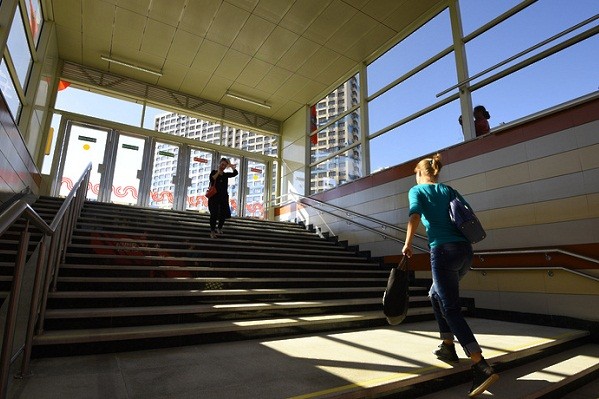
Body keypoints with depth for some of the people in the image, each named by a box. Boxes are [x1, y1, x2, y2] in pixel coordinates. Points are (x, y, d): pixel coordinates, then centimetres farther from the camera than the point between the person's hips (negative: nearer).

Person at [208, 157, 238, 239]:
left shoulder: (226, 174, 12)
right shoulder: (214, 172, 4)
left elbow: (236, 173, -3)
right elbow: (212, 179, -17)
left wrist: (231, 165, -7)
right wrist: (218, 172, -13)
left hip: (224, 197, 4)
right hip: (214, 196, -3)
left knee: (224, 213, 1)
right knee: (214, 214, -6)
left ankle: (219, 228, 22)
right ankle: (212, 231, 3)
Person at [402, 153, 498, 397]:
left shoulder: (417, 190, 5)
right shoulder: (448, 190, 20)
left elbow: (415, 216, -13)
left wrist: (407, 244, -5)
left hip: (443, 251, -7)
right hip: (465, 251, 7)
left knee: (451, 309, -5)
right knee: (436, 295, 24)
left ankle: (482, 367, -15)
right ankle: (448, 347, 27)